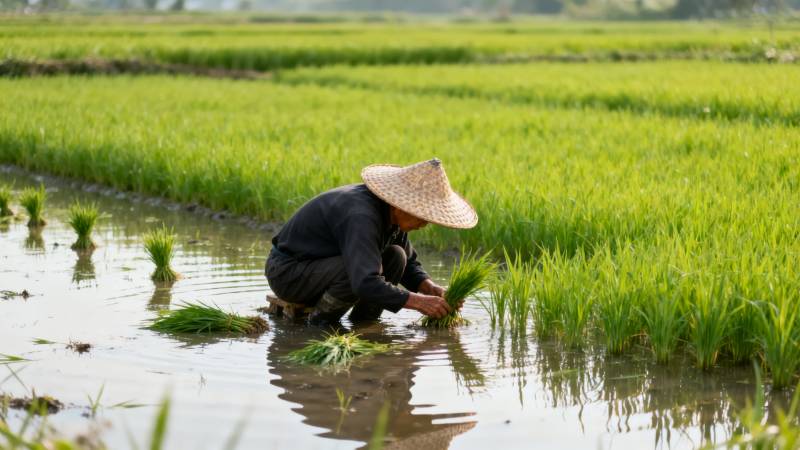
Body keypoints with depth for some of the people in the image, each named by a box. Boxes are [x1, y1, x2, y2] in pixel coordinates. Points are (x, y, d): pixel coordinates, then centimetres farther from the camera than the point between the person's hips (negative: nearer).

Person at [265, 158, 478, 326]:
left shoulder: (391, 212, -2)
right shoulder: (361, 217, -31)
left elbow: (409, 263, 10)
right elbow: (366, 283, -41)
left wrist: (429, 287, -10)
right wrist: (418, 301, -34)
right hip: (287, 272, -9)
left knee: (395, 258, -3)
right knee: (368, 266, -30)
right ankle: (320, 321, -11)